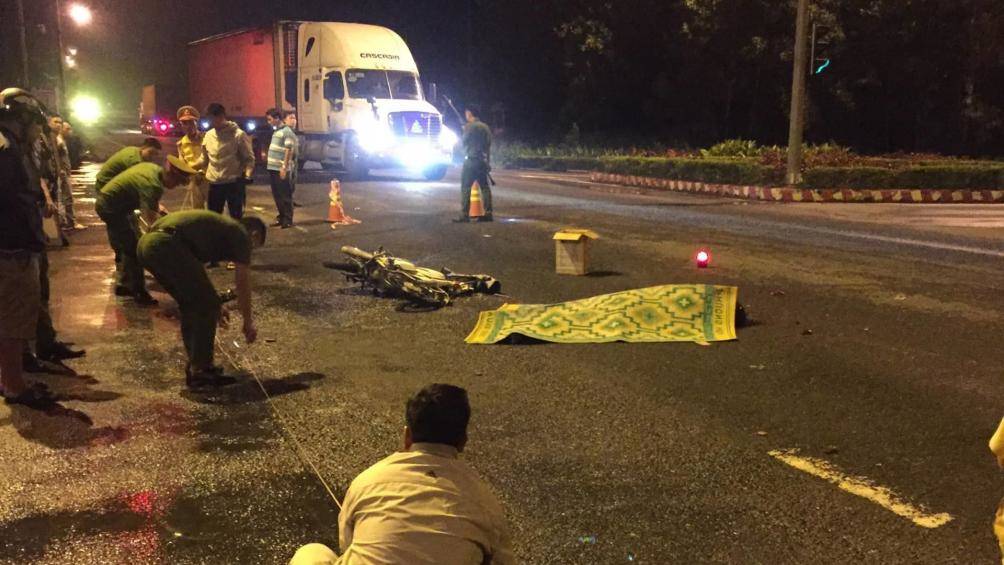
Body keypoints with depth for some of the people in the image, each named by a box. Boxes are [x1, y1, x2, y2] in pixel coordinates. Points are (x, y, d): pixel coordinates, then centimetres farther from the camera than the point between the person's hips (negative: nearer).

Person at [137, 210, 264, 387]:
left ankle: (195, 365, 26)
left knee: (190, 305, 21)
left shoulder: (219, 225, 34)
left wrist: (214, 304, 54)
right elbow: (242, 282, 10)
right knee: (208, 306, 2)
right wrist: (248, 323, 21)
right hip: (167, 245, -9)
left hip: (145, 244, 9)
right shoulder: (241, 235, 11)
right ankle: (200, 371, 5)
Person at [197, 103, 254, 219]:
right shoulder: (208, 135, 7)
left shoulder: (239, 135, -8)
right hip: (214, 184, 5)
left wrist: (247, 175, -21)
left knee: (236, 217, 3)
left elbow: (249, 158, -6)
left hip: (234, 183, -5)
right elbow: (204, 159, 16)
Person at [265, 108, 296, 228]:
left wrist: (284, 168, -19)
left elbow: (289, 151, -16)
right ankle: (281, 217, 23)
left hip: (281, 169, -9)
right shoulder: (276, 131, 15)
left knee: (285, 196, -2)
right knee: (277, 195, 14)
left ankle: (288, 220, 3)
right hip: (273, 168, 9)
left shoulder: (287, 132, -12)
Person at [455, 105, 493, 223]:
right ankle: (488, 213, 10)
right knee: (485, 187, 11)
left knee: (465, 188, -5)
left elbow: (464, 142, -5)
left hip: (471, 160, -7)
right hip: (483, 161, 7)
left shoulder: (469, 126, -10)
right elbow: (488, 145, 14)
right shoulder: (485, 127, 11)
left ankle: (464, 215, -10)